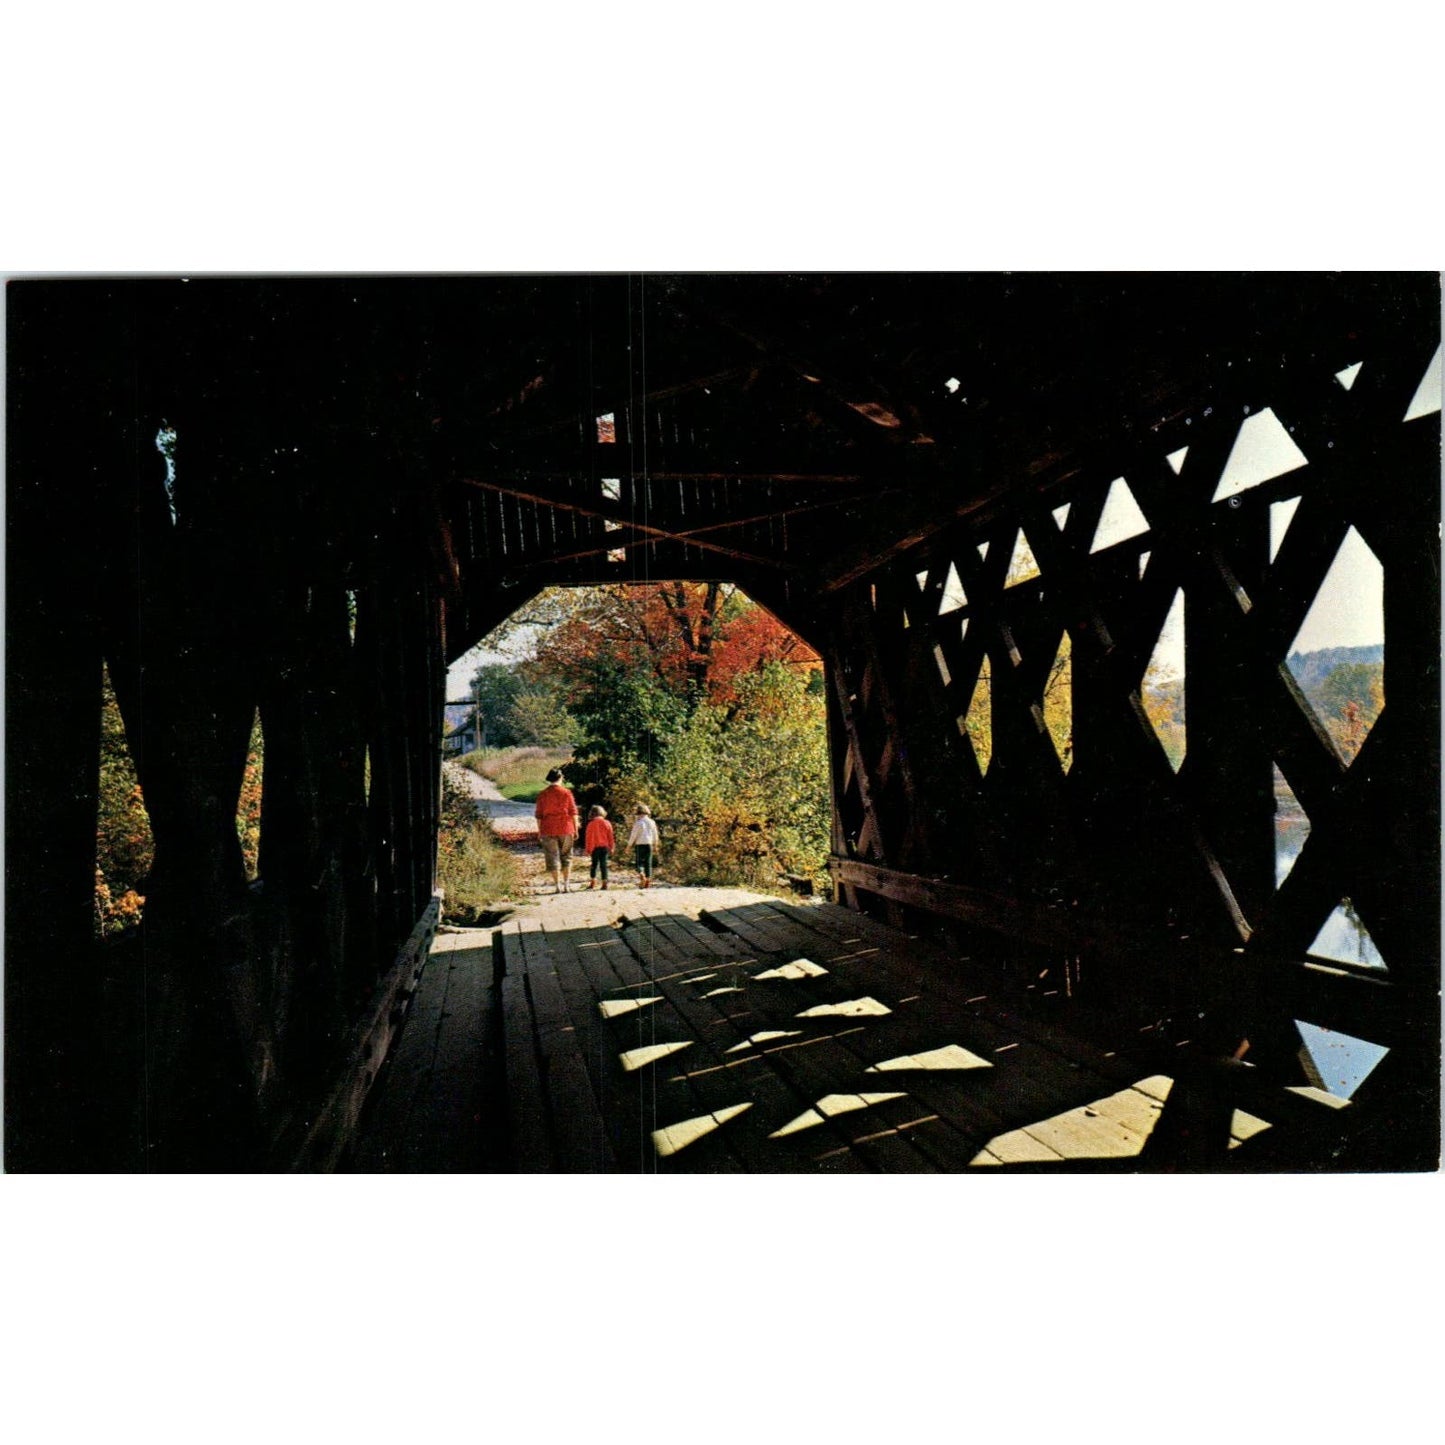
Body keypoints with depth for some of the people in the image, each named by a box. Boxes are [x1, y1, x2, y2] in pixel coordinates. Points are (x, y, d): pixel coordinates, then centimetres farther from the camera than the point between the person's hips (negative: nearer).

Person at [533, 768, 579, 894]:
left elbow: (539, 815, 0)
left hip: (548, 830, 0)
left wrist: (539, 831, 9)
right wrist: (575, 829, 5)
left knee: (553, 857, 5)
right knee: (566, 856, 13)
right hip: (565, 829, 0)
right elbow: (573, 812, -2)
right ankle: (566, 884, 9)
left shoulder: (542, 794, -1)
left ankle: (558, 885, 2)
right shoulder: (566, 792, -3)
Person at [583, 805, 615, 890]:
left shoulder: (591, 824, -7)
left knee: (594, 864, 13)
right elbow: (611, 837, 5)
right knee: (603, 864, 2)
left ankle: (593, 882, 11)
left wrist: (588, 849, 0)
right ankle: (604, 883, -3)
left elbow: (589, 838, -5)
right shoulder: (607, 823, 0)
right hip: (605, 847, 1)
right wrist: (611, 848, 14)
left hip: (595, 848, -1)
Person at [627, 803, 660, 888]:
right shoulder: (652, 822, 5)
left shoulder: (638, 823, -10)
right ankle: (648, 880, 6)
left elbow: (633, 836, -9)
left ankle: (641, 875, -23)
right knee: (648, 863, 9)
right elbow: (655, 836, 11)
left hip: (639, 845, -4)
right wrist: (655, 846, 21)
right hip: (649, 844, 4)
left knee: (639, 862, 3)